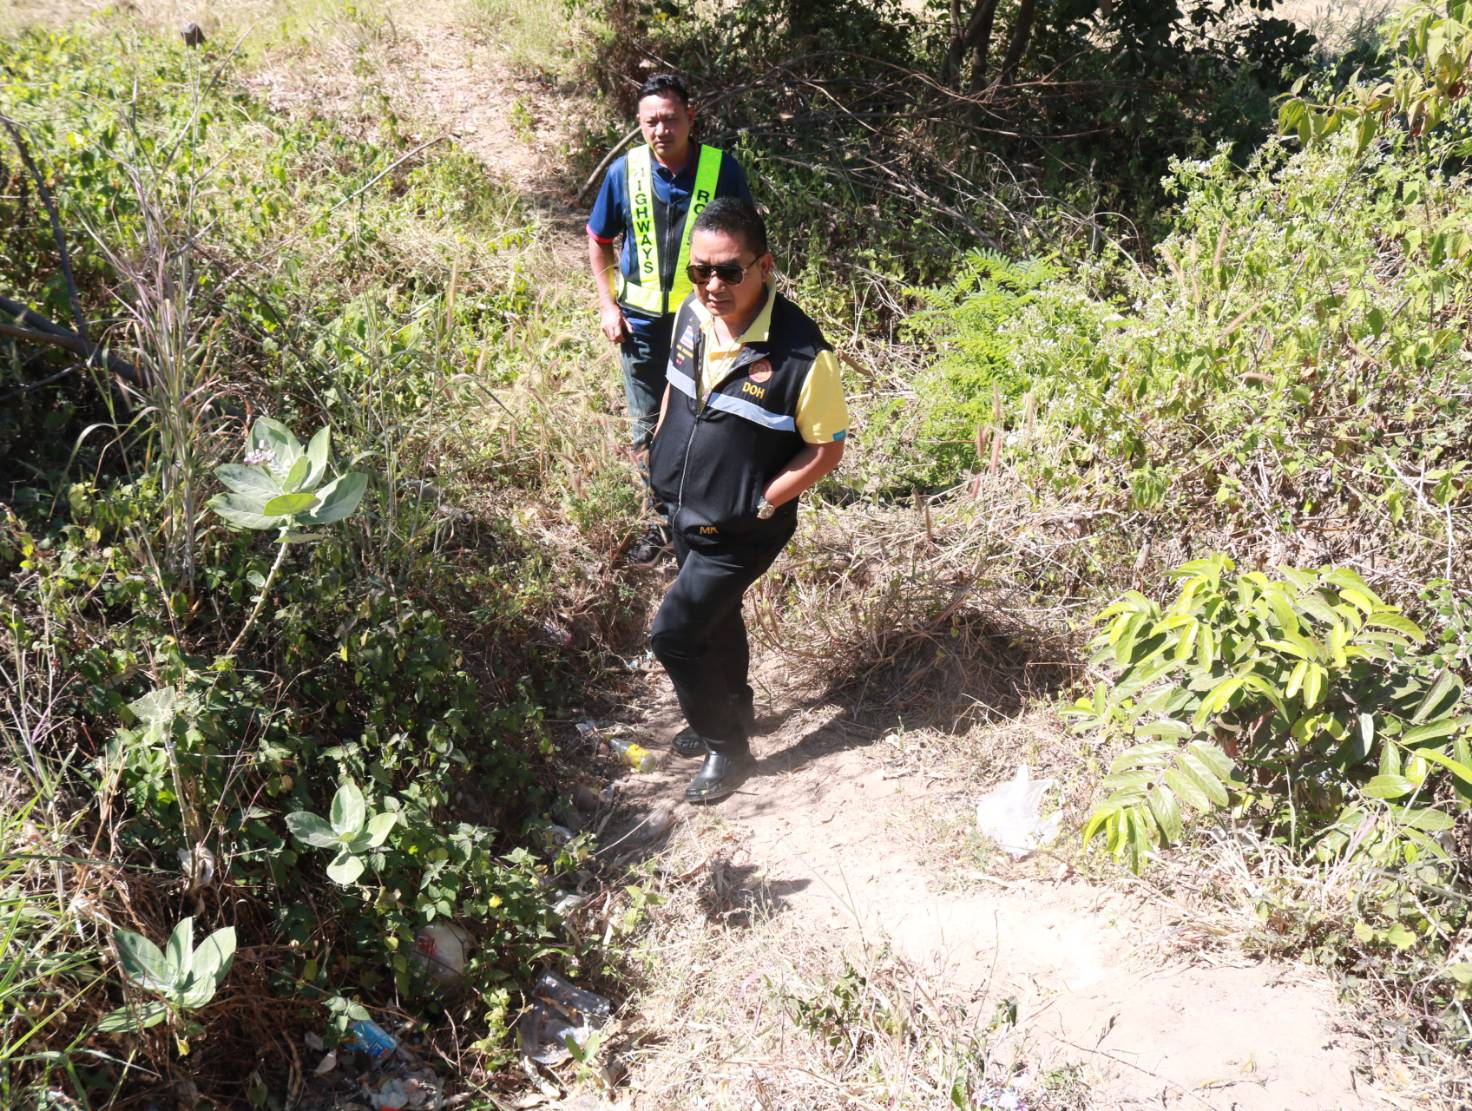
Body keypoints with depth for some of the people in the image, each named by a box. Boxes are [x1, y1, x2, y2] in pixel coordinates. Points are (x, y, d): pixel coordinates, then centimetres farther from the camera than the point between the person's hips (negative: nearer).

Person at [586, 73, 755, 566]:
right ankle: (664, 521, 30)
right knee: (647, 430, 12)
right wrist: (608, 305, 0)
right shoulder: (625, 171, -5)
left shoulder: (722, 169, -11)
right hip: (641, 323, 2)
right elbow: (599, 243, 7)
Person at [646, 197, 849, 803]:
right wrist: (659, 448, 7)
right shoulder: (693, 315, -8)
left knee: (674, 632, -6)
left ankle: (727, 747, 18)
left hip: (743, 529, -7)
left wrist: (756, 506, -18)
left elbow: (826, 449, -18)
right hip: (684, 507, 7)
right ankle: (732, 710, 51)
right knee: (714, 617, 25)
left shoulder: (801, 354, -27)